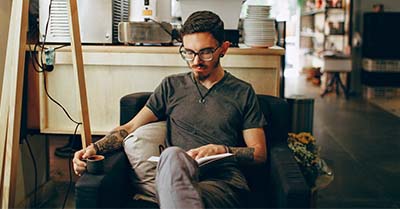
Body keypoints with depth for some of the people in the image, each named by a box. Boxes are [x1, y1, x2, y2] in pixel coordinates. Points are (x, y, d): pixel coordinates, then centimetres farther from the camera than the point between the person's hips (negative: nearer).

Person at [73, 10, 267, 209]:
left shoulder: (243, 93, 16)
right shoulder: (171, 86, 21)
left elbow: (259, 153, 12)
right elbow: (131, 128, 17)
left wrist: (221, 150, -7)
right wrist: (95, 147, -1)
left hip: (225, 181, -2)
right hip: (176, 174, 3)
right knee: (172, 154, -39)